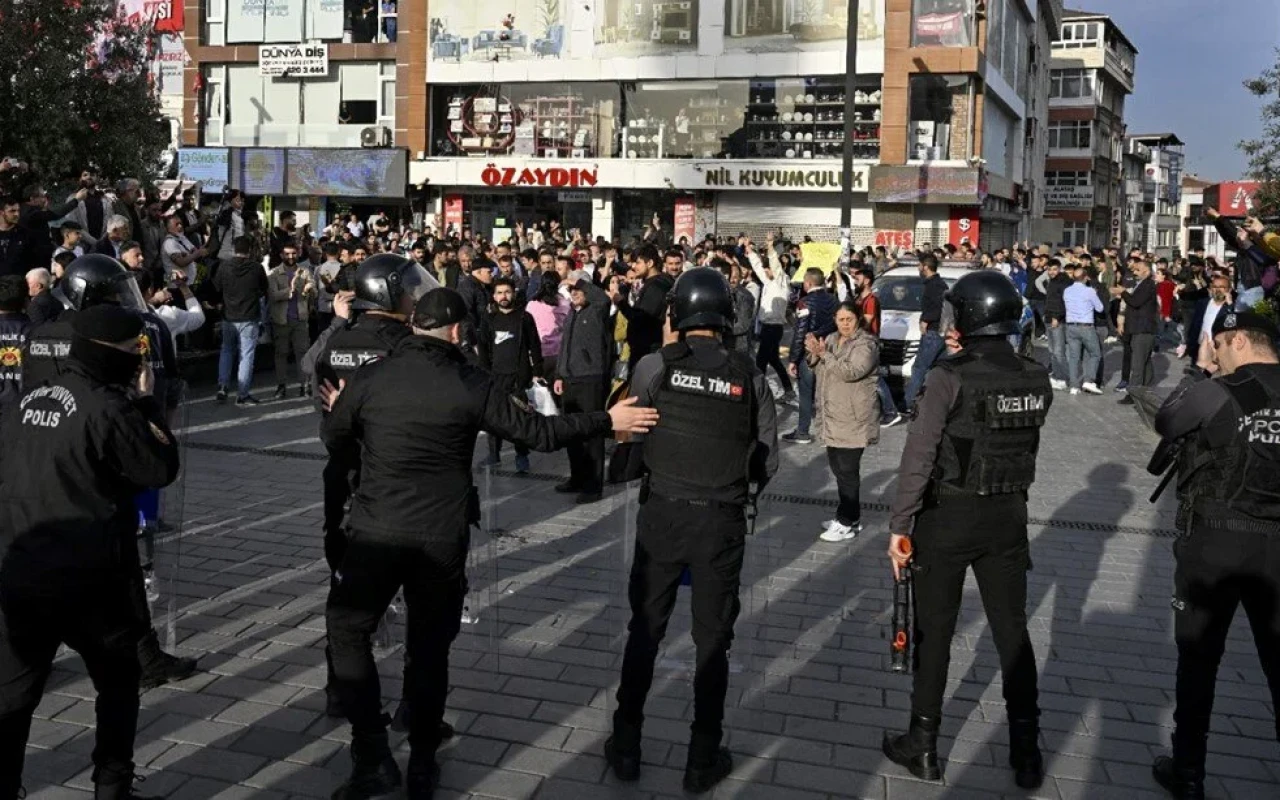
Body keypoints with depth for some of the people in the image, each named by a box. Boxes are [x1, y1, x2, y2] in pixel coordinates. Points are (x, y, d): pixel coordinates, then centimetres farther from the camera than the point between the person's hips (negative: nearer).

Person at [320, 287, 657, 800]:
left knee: (347, 630, 16)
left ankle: (373, 758, 11)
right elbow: (539, 433, -3)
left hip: (377, 530, 0)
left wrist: (340, 409, 35)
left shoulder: (369, 377, -2)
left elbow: (333, 441, 12)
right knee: (429, 648, 13)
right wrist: (608, 420, 8)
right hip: (442, 536, 0)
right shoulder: (470, 384, -5)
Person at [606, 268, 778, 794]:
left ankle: (626, 749, 25)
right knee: (713, 641, 12)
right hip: (723, 521, 0)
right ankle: (703, 761, 21)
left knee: (644, 633, 15)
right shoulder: (749, 375, -3)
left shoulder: (654, 367, -8)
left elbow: (630, 440, -7)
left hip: (662, 513, 0)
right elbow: (768, 458, -1)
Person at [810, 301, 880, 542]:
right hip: (833, 417, 8)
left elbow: (852, 371, -24)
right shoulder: (832, 339, 12)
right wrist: (814, 354, -5)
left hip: (853, 419, -8)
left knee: (847, 470, -5)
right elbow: (819, 371, 16)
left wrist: (825, 354, -25)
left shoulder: (866, 344, -12)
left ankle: (847, 523, 3)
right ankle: (850, 516, 27)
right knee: (838, 466, 15)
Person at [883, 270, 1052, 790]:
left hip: (948, 516, -4)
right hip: (1009, 515, 4)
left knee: (934, 632, 9)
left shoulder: (950, 378, -16)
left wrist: (899, 526, -11)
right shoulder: (1037, 379, -1)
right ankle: (1026, 753, 22)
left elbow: (919, 455, -18)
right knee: (1012, 632, 13)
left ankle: (923, 747, 21)